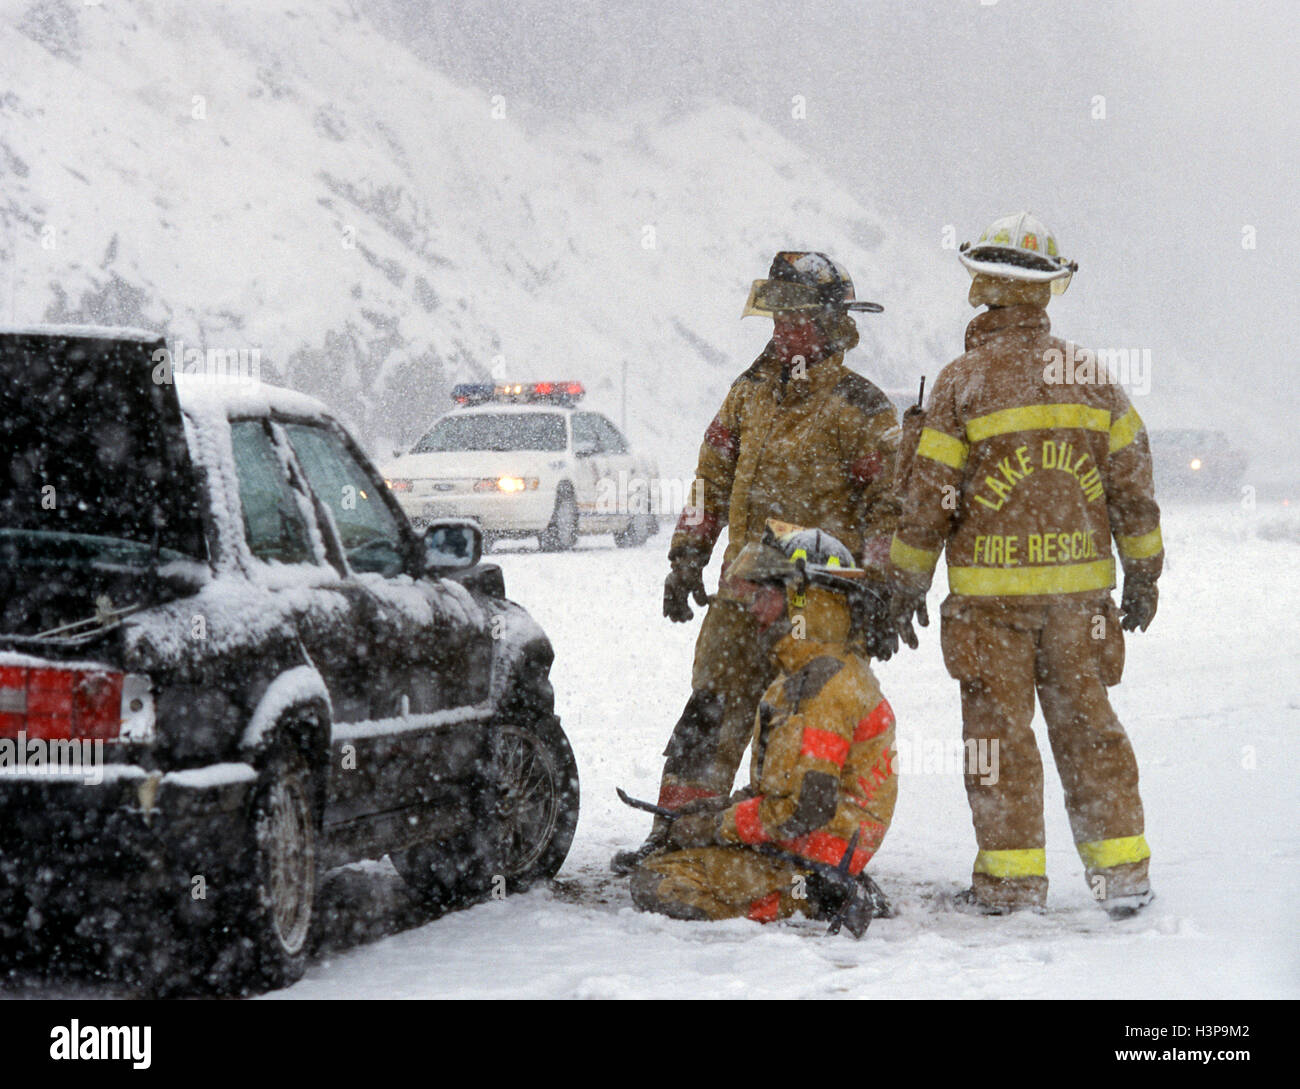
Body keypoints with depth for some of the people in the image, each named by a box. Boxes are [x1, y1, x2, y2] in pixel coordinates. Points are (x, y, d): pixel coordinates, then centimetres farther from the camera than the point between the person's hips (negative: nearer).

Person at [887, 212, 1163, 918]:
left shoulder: (963, 381, -8)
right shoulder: (1089, 376, 4)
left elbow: (929, 495, -6)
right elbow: (1132, 482, 8)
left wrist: (906, 583, 5)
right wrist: (1143, 575, 17)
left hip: (990, 588, -4)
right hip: (1079, 584, 4)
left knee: (999, 726, 3)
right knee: (1084, 719, 9)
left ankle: (1012, 875, 4)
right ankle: (1121, 869, 8)